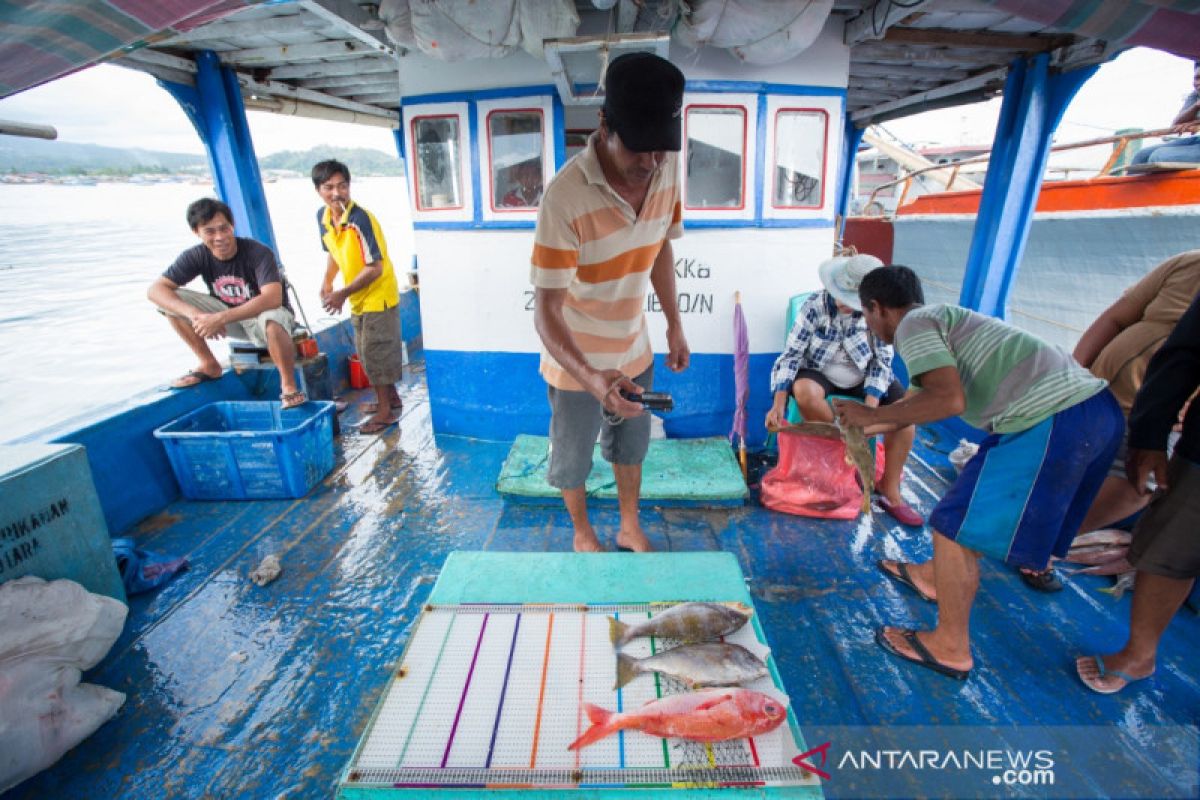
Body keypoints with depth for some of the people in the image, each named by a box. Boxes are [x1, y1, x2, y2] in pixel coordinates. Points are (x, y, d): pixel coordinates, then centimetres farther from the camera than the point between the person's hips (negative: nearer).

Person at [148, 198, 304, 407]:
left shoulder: (259, 253, -23)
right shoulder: (197, 256, -10)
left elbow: (272, 299, -36)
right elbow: (155, 290, -14)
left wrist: (221, 318, -40)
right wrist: (196, 315, -33)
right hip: (228, 316, 5)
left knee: (272, 321, -41)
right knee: (171, 300, -11)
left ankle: (289, 386, -23)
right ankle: (209, 365, 1)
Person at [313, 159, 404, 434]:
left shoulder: (360, 219, -23)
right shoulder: (322, 217, 0)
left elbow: (375, 267, -23)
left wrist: (343, 293, -23)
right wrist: (327, 282, 1)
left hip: (378, 297, -8)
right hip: (358, 300, 8)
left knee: (375, 354, 0)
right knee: (366, 353, 18)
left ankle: (386, 410, 14)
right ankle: (391, 397, 35)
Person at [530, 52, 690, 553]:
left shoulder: (667, 169, -11)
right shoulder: (566, 196, -30)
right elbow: (546, 311, -29)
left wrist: (674, 324, 9)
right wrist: (592, 377, -44)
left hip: (635, 351, 5)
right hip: (575, 363, -5)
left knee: (631, 446, 23)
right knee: (572, 459, 16)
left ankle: (630, 528, 49)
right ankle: (582, 533, 46)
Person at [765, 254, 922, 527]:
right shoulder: (815, 305, -20)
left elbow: (882, 362, -13)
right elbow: (791, 354, -20)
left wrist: (870, 409, -27)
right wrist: (778, 404, -31)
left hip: (865, 376, 2)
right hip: (821, 374, -2)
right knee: (804, 391, -36)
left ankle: (890, 491, -6)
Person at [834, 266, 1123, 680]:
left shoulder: (913, 324, -5)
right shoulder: (943, 318, 25)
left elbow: (948, 400, -20)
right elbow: (926, 397, 34)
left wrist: (871, 415, -8)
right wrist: (862, 425, 45)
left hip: (1051, 420, -10)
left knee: (957, 526, 0)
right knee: (979, 502, 26)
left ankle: (950, 647, 16)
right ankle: (932, 575, 46)